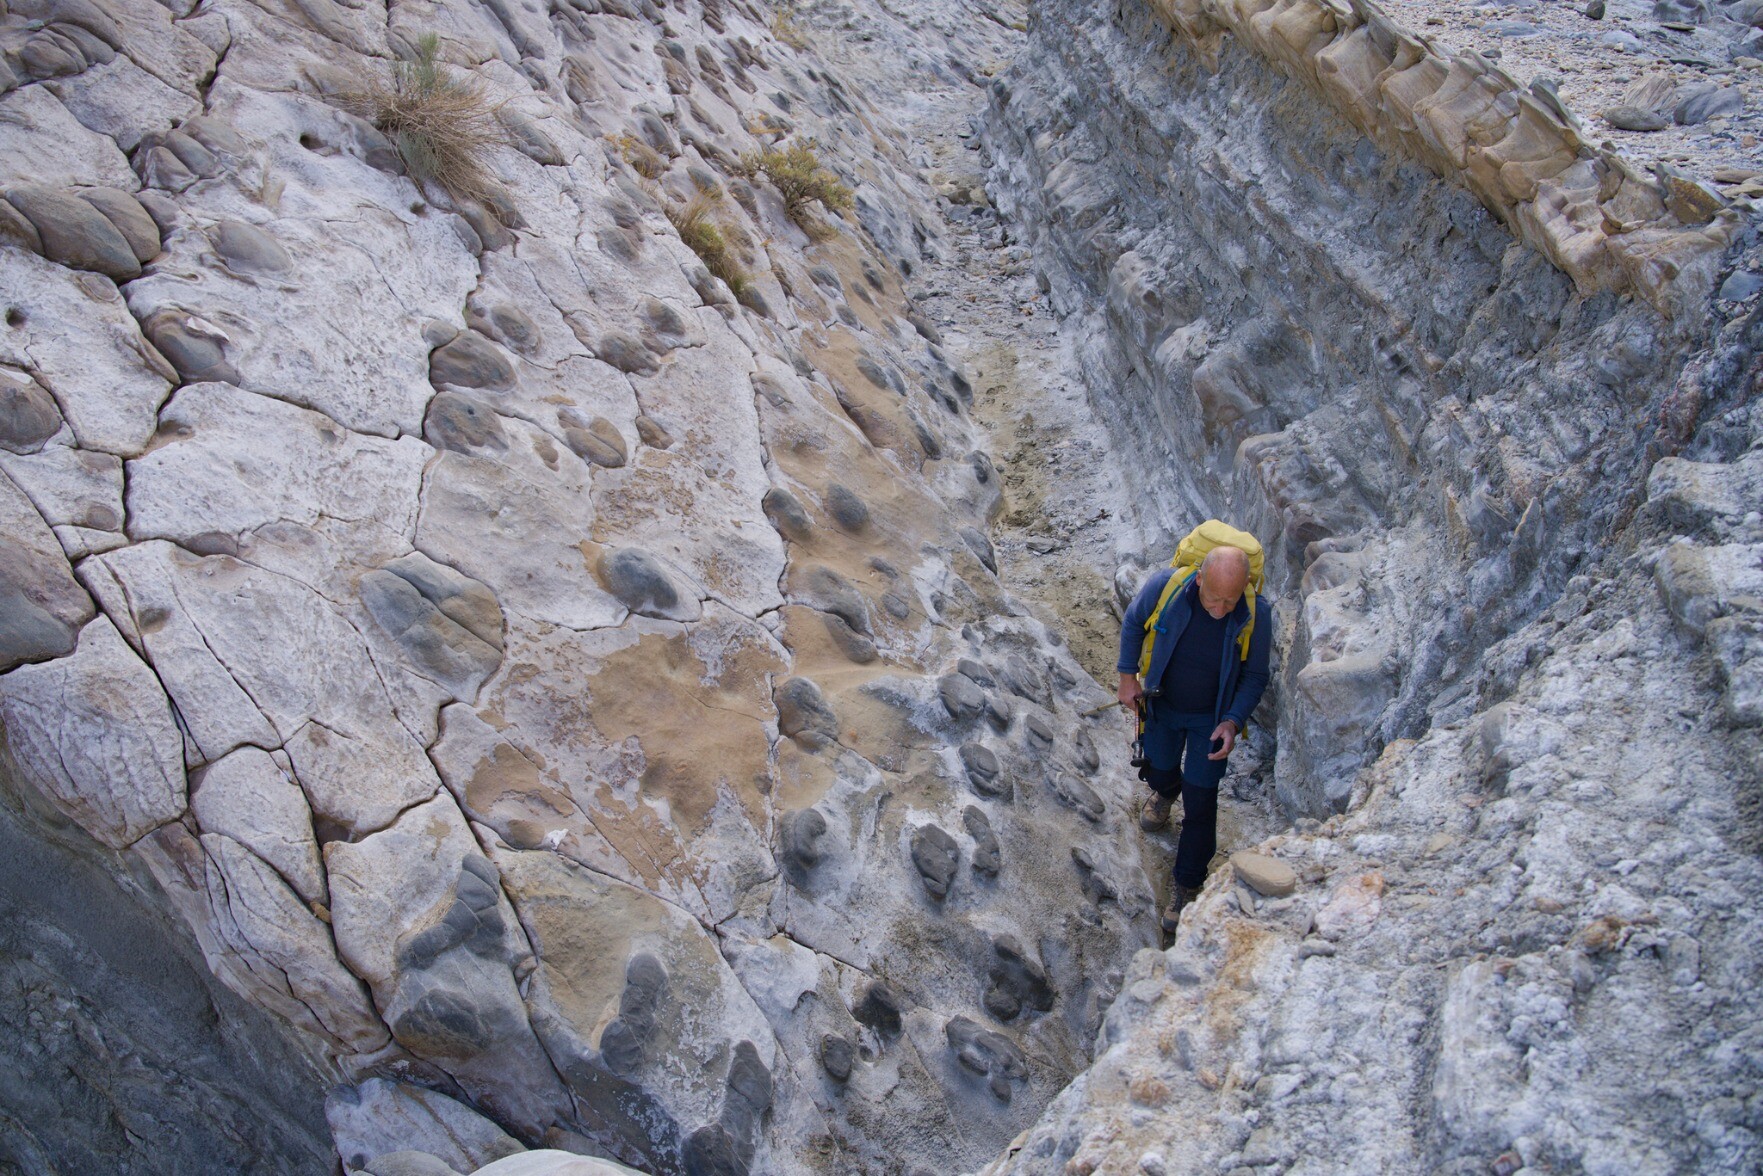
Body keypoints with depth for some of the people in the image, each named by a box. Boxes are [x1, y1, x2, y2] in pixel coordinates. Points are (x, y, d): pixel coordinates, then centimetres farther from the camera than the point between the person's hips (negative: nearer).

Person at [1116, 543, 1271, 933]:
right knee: (1160, 768, 26)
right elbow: (1133, 622, -6)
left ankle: (1188, 886, 22)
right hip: (1163, 705, 2)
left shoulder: (1254, 616, -29)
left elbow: (1255, 676, -11)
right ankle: (1164, 792, 66)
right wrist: (1128, 677, -6)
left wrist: (1233, 721, -24)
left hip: (1211, 718, -2)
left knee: (1199, 803, 2)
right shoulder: (1165, 586, -30)